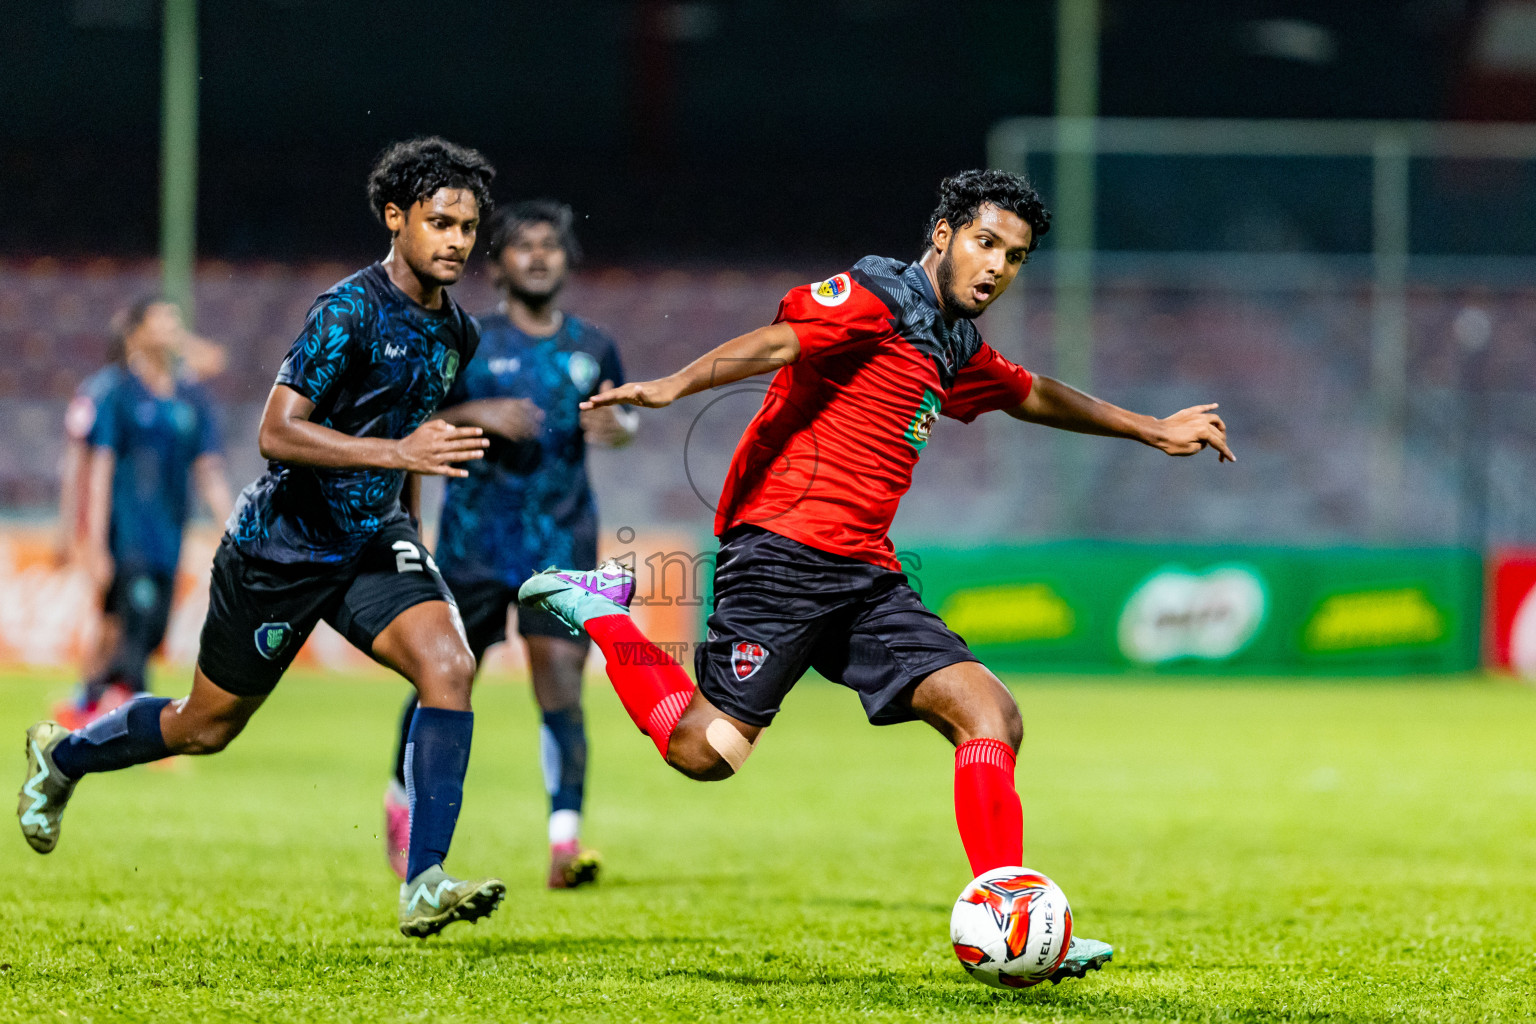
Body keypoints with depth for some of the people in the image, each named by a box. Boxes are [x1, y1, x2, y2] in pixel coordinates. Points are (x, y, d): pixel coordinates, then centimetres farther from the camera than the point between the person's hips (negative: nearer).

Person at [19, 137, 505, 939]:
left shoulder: (455, 332, 3)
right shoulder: (349, 310, -21)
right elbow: (276, 432, -28)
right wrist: (396, 452, -35)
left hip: (372, 538, 6)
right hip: (281, 543, -6)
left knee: (448, 665, -21)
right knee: (207, 726, 9)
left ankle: (424, 888, -23)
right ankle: (60, 757, 39)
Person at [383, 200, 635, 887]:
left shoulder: (591, 348, 8)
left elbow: (622, 417, 21)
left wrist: (617, 426, -3)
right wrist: (475, 414, -20)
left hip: (562, 540, 1)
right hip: (476, 539, -1)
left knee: (560, 681, -12)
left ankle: (565, 841, -17)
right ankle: (403, 799, 34)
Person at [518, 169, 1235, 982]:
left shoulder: (957, 350, 23)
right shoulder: (875, 299, -5)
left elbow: (1033, 396, 43)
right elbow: (776, 343, -21)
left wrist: (1151, 430, 50)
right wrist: (675, 386, -38)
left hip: (866, 577, 9)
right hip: (785, 545, -8)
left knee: (991, 715, -6)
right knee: (707, 749, -15)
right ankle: (599, 609, 10)